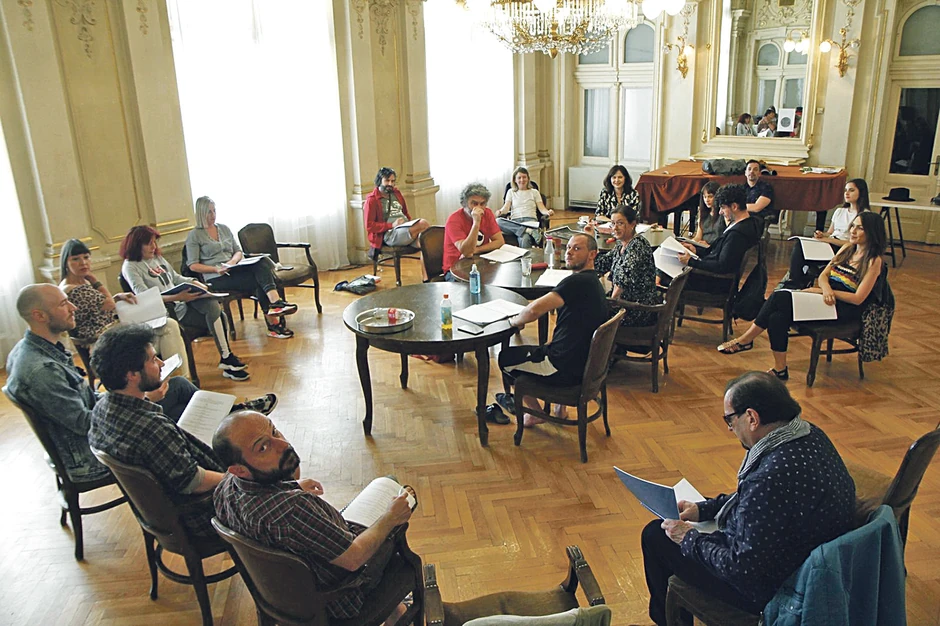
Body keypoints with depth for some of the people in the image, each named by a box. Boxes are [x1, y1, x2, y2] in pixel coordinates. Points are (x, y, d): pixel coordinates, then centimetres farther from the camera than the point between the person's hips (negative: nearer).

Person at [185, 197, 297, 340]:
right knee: (260, 280, -28)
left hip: (234, 270, 5)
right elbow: (193, 266, -2)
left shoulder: (224, 228, 20)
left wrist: (233, 261, -4)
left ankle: (275, 301, -40)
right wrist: (216, 269, -16)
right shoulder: (194, 235, 3)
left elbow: (239, 252, 20)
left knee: (262, 262, -28)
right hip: (216, 279, -5)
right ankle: (273, 324, -33)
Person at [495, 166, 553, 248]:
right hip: (515, 222, 2)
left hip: (530, 220, -2)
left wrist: (548, 212, -15)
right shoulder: (511, 192, 22)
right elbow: (506, 207, 7)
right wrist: (500, 212, -18)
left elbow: (542, 209, 10)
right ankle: (528, 231, -41)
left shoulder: (534, 192, 21)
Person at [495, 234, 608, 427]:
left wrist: (515, 321, -10)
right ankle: (558, 405, 31)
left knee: (506, 358, 11)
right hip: (585, 363, 10)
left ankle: (536, 413, 26)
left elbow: (535, 310, -30)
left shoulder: (578, 282, -22)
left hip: (567, 369, -10)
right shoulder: (593, 282, 11)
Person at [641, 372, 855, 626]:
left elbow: (742, 569, -28)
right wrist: (703, 508, 6)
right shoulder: (809, 434, -6)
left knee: (655, 535, 3)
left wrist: (690, 540, -13)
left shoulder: (772, 476, -37)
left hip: (772, 589, -9)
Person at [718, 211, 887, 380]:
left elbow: (858, 299, -13)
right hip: (828, 300, 7)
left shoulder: (874, 261, -6)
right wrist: (826, 288, -12)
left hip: (844, 310, -7)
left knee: (780, 298, -25)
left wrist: (824, 291, -13)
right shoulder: (847, 249, 16)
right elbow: (823, 275, 11)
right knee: (778, 316, -22)